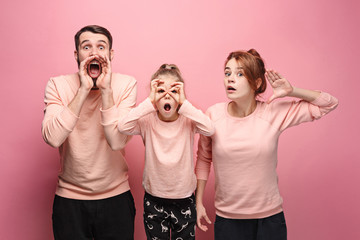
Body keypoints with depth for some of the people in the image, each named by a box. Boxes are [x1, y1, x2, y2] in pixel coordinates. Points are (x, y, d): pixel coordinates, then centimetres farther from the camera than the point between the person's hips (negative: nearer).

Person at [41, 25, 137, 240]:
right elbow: (52, 138, -24)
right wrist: (83, 90, -25)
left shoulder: (126, 84, -10)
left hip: (116, 197, 0)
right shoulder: (58, 85, -8)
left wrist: (106, 90, -26)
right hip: (69, 199, 0)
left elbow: (117, 141, -21)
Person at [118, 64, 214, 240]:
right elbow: (123, 127, -27)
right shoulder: (147, 121, -9)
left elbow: (209, 129, -27)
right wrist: (149, 102, -27)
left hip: (184, 199, 0)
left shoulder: (188, 121, -8)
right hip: (154, 200, 0)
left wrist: (184, 103, -28)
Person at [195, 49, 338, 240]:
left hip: (269, 217, 0)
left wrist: (291, 92, -13)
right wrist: (199, 202, 6)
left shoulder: (274, 112, -9)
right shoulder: (214, 114, -6)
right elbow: (203, 159, 6)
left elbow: (329, 103, -1)